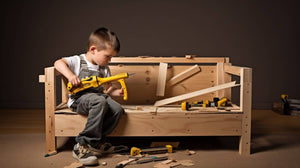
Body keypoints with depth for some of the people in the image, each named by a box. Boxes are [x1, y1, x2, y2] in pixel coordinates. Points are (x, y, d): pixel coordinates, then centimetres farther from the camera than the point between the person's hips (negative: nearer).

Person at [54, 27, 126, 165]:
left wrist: (116, 92, -1)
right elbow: (58, 63, -14)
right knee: (99, 101, -37)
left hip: (99, 97, 6)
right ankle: (84, 144, -32)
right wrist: (70, 75, -31)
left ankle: (97, 142, -13)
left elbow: (107, 89, 20)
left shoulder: (104, 69, 16)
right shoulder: (78, 61, -1)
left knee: (117, 109, -22)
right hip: (78, 99, -6)